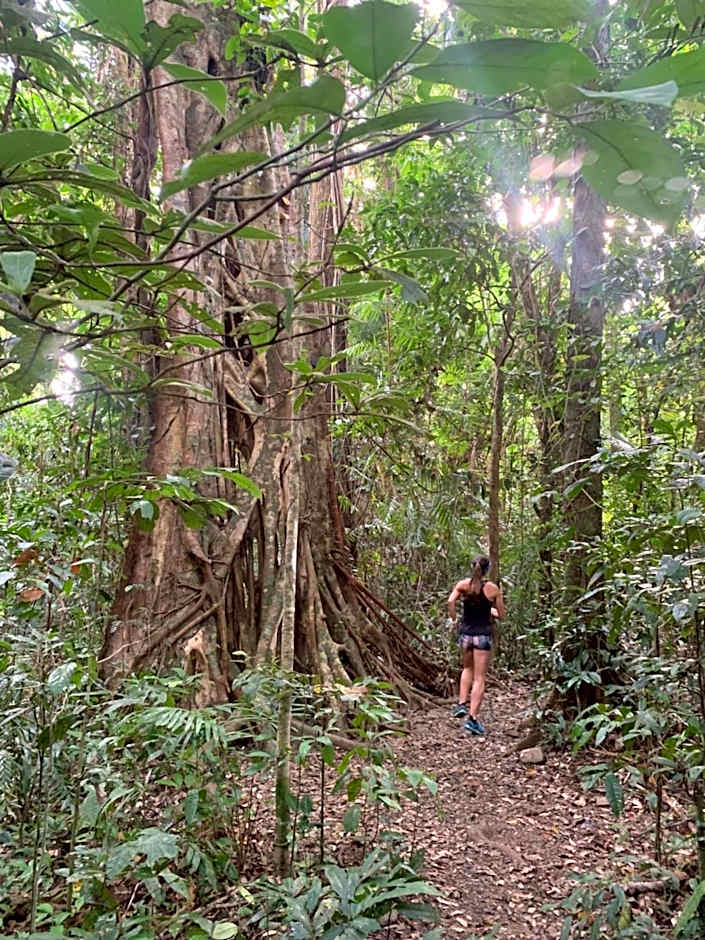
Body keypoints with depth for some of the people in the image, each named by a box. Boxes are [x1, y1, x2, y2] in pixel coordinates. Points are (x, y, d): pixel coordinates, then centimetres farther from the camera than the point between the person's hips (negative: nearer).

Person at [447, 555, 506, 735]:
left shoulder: (463, 584, -1)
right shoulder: (493, 588, -3)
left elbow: (450, 601, -16)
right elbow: (501, 615, 2)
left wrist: (452, 619, -1)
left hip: (465, 632, 3)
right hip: (483, 635, -2)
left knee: (468, 669, 27)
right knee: (479, 678, 1)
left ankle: (462, 704, 16)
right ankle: (472, 718, -6)